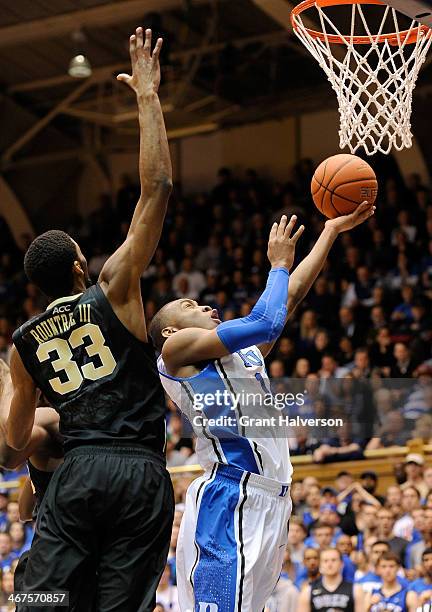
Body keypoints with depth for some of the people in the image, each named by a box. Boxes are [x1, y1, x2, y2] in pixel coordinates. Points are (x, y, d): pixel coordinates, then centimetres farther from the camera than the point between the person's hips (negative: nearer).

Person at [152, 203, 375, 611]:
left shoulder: (244, 351, 27)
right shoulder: (177, 347, 1)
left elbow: (293, 293, 30)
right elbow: (266, 323, -10)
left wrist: (333, 230, 30)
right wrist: (279, 263, 5)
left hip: (269, 500, 9)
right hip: (231, 497, -9)